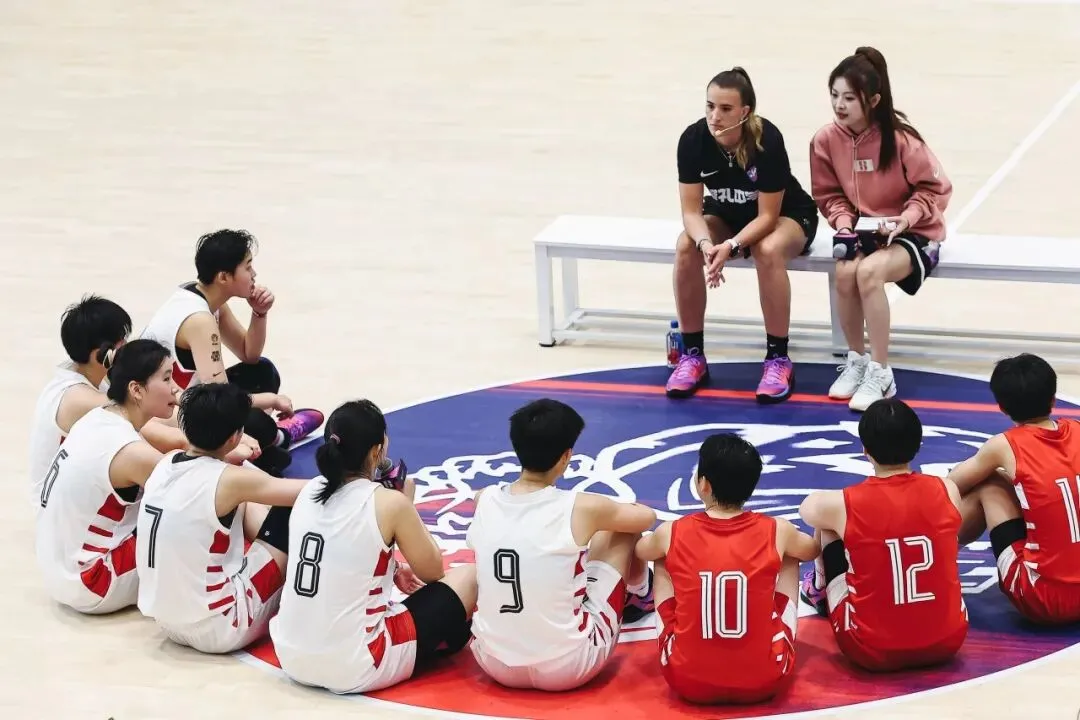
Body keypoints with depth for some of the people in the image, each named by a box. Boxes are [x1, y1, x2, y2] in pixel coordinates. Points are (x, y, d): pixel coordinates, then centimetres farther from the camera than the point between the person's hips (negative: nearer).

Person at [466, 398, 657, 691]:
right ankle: (640, 597, 48)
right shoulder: (581, 509, -15)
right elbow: (647, 516, 7)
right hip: (567, 668, -4)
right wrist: (603, 513, 29)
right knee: (622, 528, 14)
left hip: (494, 663, 4)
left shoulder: (484, 500, -5)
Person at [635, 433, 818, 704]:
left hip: (688, 682, 0)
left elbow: (638, 551, 21)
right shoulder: (776, 531, -6)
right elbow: (813, 550, 20)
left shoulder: (673, 534, -5)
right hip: (764, 681, 0)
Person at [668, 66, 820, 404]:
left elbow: (767, 216, -27)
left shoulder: (768, 140, -32)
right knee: (686, 247, -26)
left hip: (786, 215, -3)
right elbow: (691, 210, -19)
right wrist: (706, 244, -40)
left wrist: (730, 246, -42)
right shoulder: (693, 139, -24)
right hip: (726, 214, 3)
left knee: (768, 250, -36)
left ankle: (778, 359, -22)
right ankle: (692, 355, -13)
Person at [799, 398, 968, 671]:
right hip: (947, 642, 2)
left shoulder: (842, 504, -13)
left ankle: (820, 591, 46)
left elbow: (807, 508, 13)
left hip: (873, 651, -2)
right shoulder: (947, 491, -7)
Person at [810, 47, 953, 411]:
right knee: (844, 272, -29)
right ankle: (856, 360, -5)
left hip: (912, 234, -4)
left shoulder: (901, 139, -20)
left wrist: (907, 218, -24)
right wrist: (843, 220, -14)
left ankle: (880, 373, -21)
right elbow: (828, 194, 5)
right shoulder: (826, 140, -9)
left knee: (869, 271, -33)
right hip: (860, 230, 4)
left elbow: (935, 188, -10)